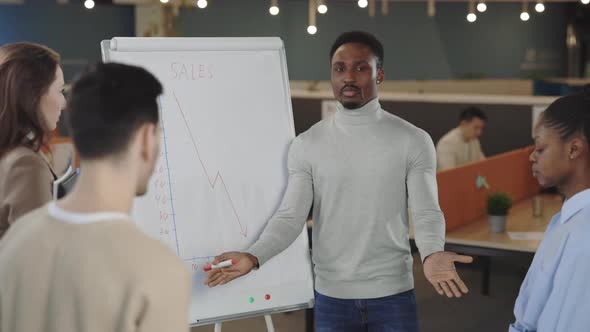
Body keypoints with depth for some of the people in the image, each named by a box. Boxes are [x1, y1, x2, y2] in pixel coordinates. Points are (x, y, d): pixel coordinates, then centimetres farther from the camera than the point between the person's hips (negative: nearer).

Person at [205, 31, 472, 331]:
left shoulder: (413, 141, -2)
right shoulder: (307, 145, 0)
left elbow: (426, 213, -7)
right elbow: (290, 216, -4)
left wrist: (432, 254, -28)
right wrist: (253, 256, -22)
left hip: (392, 294, -1)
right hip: (332, 296, 1)